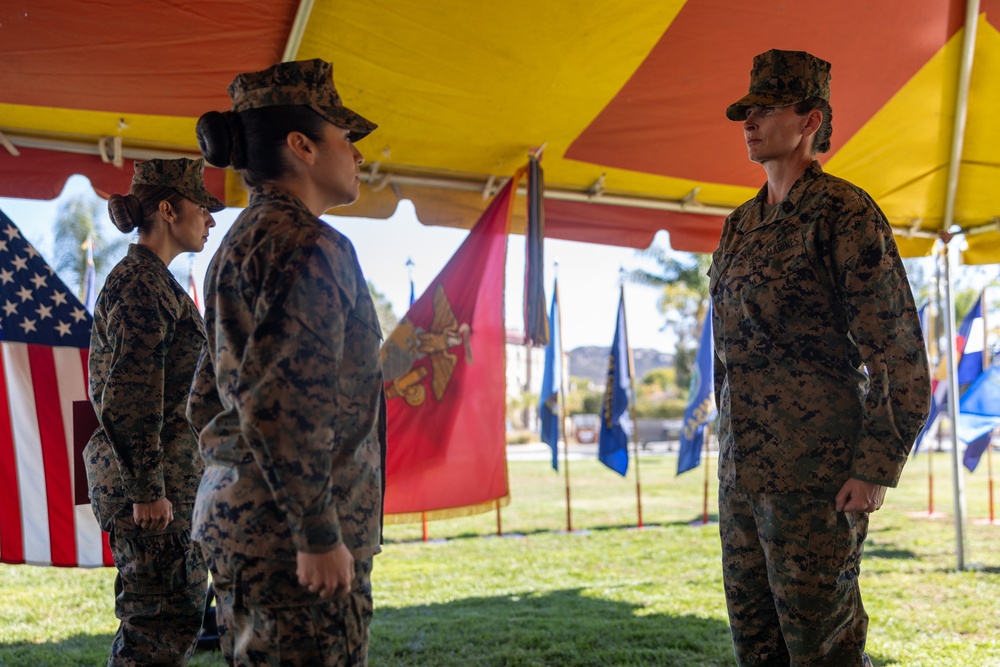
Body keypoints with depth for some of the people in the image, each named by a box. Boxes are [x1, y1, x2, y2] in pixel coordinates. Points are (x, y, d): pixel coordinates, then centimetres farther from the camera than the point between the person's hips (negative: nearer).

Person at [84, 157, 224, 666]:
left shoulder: (148, 280, 18)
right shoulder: (143, 285, -14)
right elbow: (130, 399, -20)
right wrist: (148, 490, -21)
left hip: (169, 477, 10)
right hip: (154, 476, -10)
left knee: (175, 613, 15)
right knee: (166, 617, -6)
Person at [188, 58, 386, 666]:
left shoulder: (244, 240, 17)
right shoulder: (308, 246, -14)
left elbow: (208, 398, 21)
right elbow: (284, 402, -23)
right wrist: (319, 534, -20)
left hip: (234, 508, 10)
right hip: (288, 526, -10)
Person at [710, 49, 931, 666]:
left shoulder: (844, 214, -9)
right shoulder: (742, 223, 15)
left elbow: (899, 349, -12)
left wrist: (877, 468, -16)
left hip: (815, 474, -8)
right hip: (742, 470, 8)